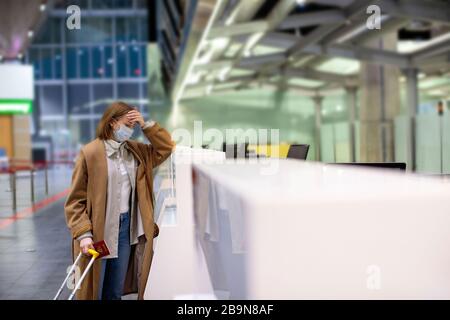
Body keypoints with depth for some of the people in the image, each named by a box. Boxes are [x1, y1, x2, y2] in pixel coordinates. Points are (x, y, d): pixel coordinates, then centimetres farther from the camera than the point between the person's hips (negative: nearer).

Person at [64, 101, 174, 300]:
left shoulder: (136, 151, 7)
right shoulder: (90, 153, -12)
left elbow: (165, 148, 10)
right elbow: (76, 200, -12)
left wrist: (146, 125, -2)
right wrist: (83, 234, -21)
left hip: (127, 227, 6)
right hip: (98, 230, -5)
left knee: (115, 292, 16)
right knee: (93, 291, 5)